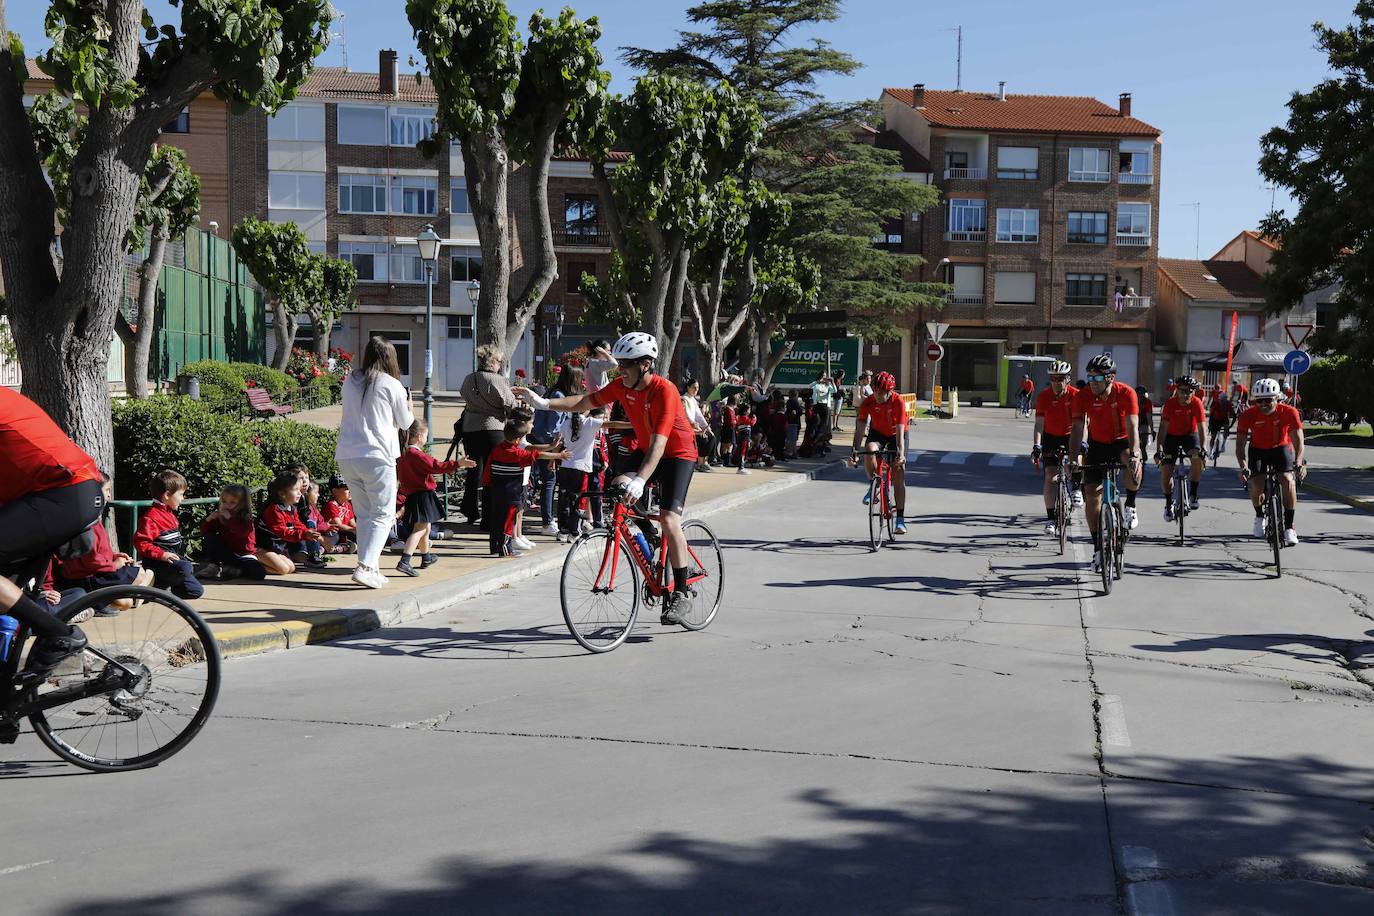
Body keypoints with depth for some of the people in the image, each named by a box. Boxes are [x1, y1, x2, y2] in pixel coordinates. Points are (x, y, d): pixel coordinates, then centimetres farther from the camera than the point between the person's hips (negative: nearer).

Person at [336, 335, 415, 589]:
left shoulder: (349, 382, 11)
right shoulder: (391, 385, -2)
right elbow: (405, 423, 10)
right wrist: (408, 407, 30)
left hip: (346, 456, 5)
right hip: (377, 456, -5)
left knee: (363, 514, 14)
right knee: (383, 514, 0)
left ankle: (371, 568, 13)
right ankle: (365, 567, -14)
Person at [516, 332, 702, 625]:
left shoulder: (664, 391, -29)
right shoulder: (622, 386, -8)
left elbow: (658, 442, -37)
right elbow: (584, 403, 0)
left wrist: (640, 480, -48)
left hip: (678, 454, -7)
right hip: (645, 450, 7)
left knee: (669, 520, -21)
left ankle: (680, 593, -10)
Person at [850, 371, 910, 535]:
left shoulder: (898, 402, -30)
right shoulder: (868, 402, -24)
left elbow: (900, 431, -35)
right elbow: (860, 429, -27)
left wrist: (901, 453, -47)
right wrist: (855, 452, -38)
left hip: (895, 435, -1)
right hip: (877, 433, 2)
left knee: (899, 475, -10)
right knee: (869, 451, -34)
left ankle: (900, 518, -7)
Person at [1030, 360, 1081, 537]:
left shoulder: (1076, 395, -17)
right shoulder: (1043, 396, -16)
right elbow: (1039, 424, -19)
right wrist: (1036, 446, -32)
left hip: (1070, 435, 0)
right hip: (1050, 437, 0)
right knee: (1050, 475, -11)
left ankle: (1075, 488, 0)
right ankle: (1050, 519, -8)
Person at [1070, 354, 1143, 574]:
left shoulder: (1126, 393, -24)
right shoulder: (1083, 396, -21)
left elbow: (1132, 427, -32)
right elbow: (1078, 429, -28)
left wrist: (1134, 454, -48)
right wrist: (1074, 458, -42)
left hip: (1123, 441, -2)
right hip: (1098, 444, 2)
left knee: (1133, 463, -37)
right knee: (1092, 495, -7)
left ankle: (1130, 506, -9)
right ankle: (1098, 548, 6)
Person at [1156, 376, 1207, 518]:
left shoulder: (1197, 403, -22)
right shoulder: (1170, 404, -23)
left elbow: (1200, 428, -23)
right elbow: (1163, 427, -27)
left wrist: (1202, 450, -32)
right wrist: (1159, 449, -37)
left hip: (1190, 435, 0)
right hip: (1172, 436, 0)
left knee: (1197, 458, -31)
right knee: (1165, 471, -10)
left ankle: (1193, 495, -14)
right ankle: (1169, 503, 14)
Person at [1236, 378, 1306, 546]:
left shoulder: (1289, 412, -24)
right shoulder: (1248, 415, -24)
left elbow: (1297, 440, -23)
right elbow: (1240, 443, -24)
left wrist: (1299, 462, -40)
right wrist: (1243, 467, -39)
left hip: (1281, 448, 0)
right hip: (1258, 450, 0)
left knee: (1288, 480, -24)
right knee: (1256, 486, -19)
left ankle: (1289, 526, -11)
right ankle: (1259, 515, 14)